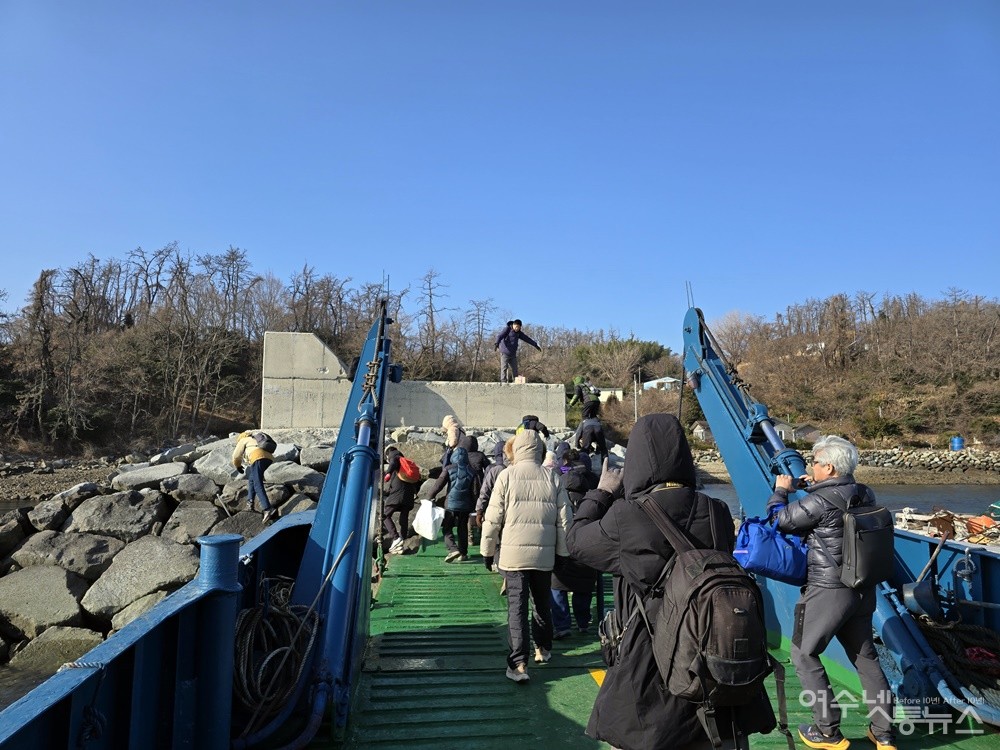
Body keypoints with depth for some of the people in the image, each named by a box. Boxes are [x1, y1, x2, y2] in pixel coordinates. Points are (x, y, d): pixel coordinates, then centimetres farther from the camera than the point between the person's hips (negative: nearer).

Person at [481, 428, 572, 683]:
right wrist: (563, 551, 13)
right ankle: (542, 649, 34)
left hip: (514, 553, -3)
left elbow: (493, 517, -5)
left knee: (517, 606, 1)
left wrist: (487, 550, 5)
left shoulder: (507, 475, -6)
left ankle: (519, 663, -4)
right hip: (544, 554, 3)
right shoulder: (553, 478, 1)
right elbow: (564, 519, 3)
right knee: (542, 602, 21)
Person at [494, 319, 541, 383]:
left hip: (513, 354, 6)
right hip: (505, 352, -6)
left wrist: (536, 345, 25)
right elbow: (500, 335, -23)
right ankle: (503, 381, -10)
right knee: (504, 367, -9)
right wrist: (497, 343, -42)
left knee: (514, 368, 5)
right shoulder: (507, 329, -7)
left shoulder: (518, 333, 12)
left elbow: (527, 338, 20)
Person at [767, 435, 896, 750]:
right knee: (865, 656, 20)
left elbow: (781, 521, -10)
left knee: (804, 655, 9)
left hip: (827, 592, -7)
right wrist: (815, 487, 13)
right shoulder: (865, 494, 1)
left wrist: (781, 491, 5)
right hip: (863, 590, 8)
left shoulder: (820, 501, -22)